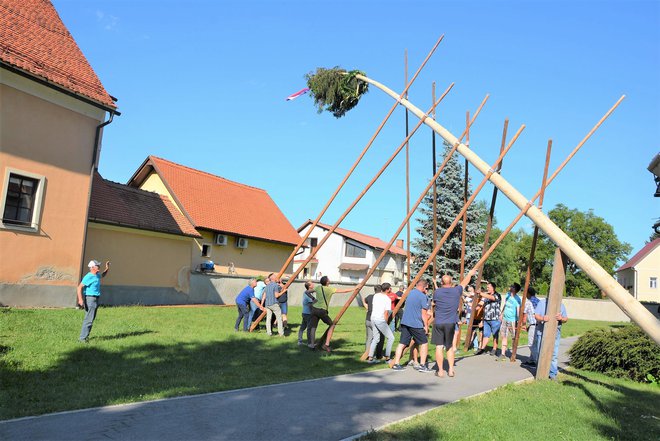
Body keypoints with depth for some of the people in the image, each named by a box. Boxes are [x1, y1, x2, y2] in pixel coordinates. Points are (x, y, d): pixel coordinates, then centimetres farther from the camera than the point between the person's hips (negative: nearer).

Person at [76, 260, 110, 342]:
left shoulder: (97, 275, 10)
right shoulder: (88, 277, -17)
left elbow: (103, 275, 35)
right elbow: (79, 288, -21)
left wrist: (107, 268, 17)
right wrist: (80, 300, -28)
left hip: (95, 299, 10)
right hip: (90, 299, -10)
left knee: (89, 319, 16)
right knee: (89, 319, -9)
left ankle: (85, 336, 25)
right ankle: (83, 338, -4)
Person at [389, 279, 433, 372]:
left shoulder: (410, 293, 14)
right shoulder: (423, 296, -9)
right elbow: (424, 313, -9)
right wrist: (426, 326, 0)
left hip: (405, 322, 7)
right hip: (416, 324, -7)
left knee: (402, 343, 8)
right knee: (424, 343, 7)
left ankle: (396, 364, 6)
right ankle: (422, 365, 5)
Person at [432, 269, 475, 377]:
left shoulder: (437, 292, -3)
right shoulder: (456, 291, -1)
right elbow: (465, 282, 18)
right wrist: (470, 274, 38)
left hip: (438, 323, -1)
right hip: (451, 323, 1)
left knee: (439, 347, 3)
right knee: (450, 347, 15)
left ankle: (440, 371, 3)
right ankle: (451, 370, 15)